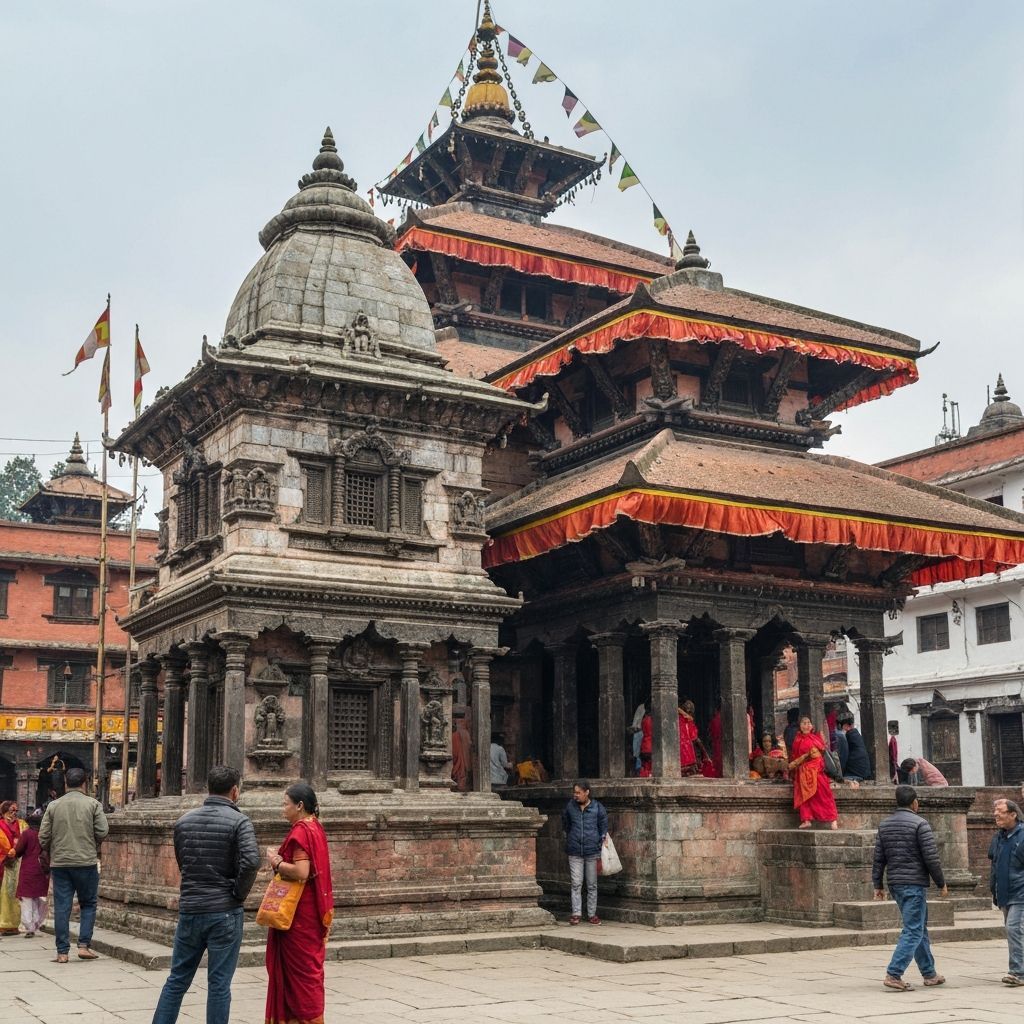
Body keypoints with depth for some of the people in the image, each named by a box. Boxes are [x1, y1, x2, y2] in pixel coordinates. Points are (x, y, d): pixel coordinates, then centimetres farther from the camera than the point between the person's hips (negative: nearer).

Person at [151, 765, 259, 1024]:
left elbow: (181, 863, 16)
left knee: (177, 980, 15)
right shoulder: (239, 821, -10)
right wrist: (239, 894, -8)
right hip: (225, 912, -4)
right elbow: (251, 862, -22)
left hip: (189, 909, 4)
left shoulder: (184, 821, 7)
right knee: (219, 985, 3)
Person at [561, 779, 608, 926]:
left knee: (592, 884, 7)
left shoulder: (597, 808, -1)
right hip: (575, 851, 1)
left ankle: (592, 914, 14)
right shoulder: (570, 807, 3)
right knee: (575, 884, -2)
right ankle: (576, 913, 3)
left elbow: (603, 828, 7)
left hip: (592, 851, -1)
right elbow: (565, 825, 18)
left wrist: (602, 841, 0)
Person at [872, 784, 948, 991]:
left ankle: (929, 974, 25)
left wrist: (877, 885, 12)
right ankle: (893, 974, -14)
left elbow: (878, 858, 8)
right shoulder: (920, 824, -10)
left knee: (920, 928, 18)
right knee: (913, 931, -5)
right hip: (915, 883, -7)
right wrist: (941, 884, -2)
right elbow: (931, 858, -12)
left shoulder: (885, 825, 9)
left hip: (895, 884, 7)